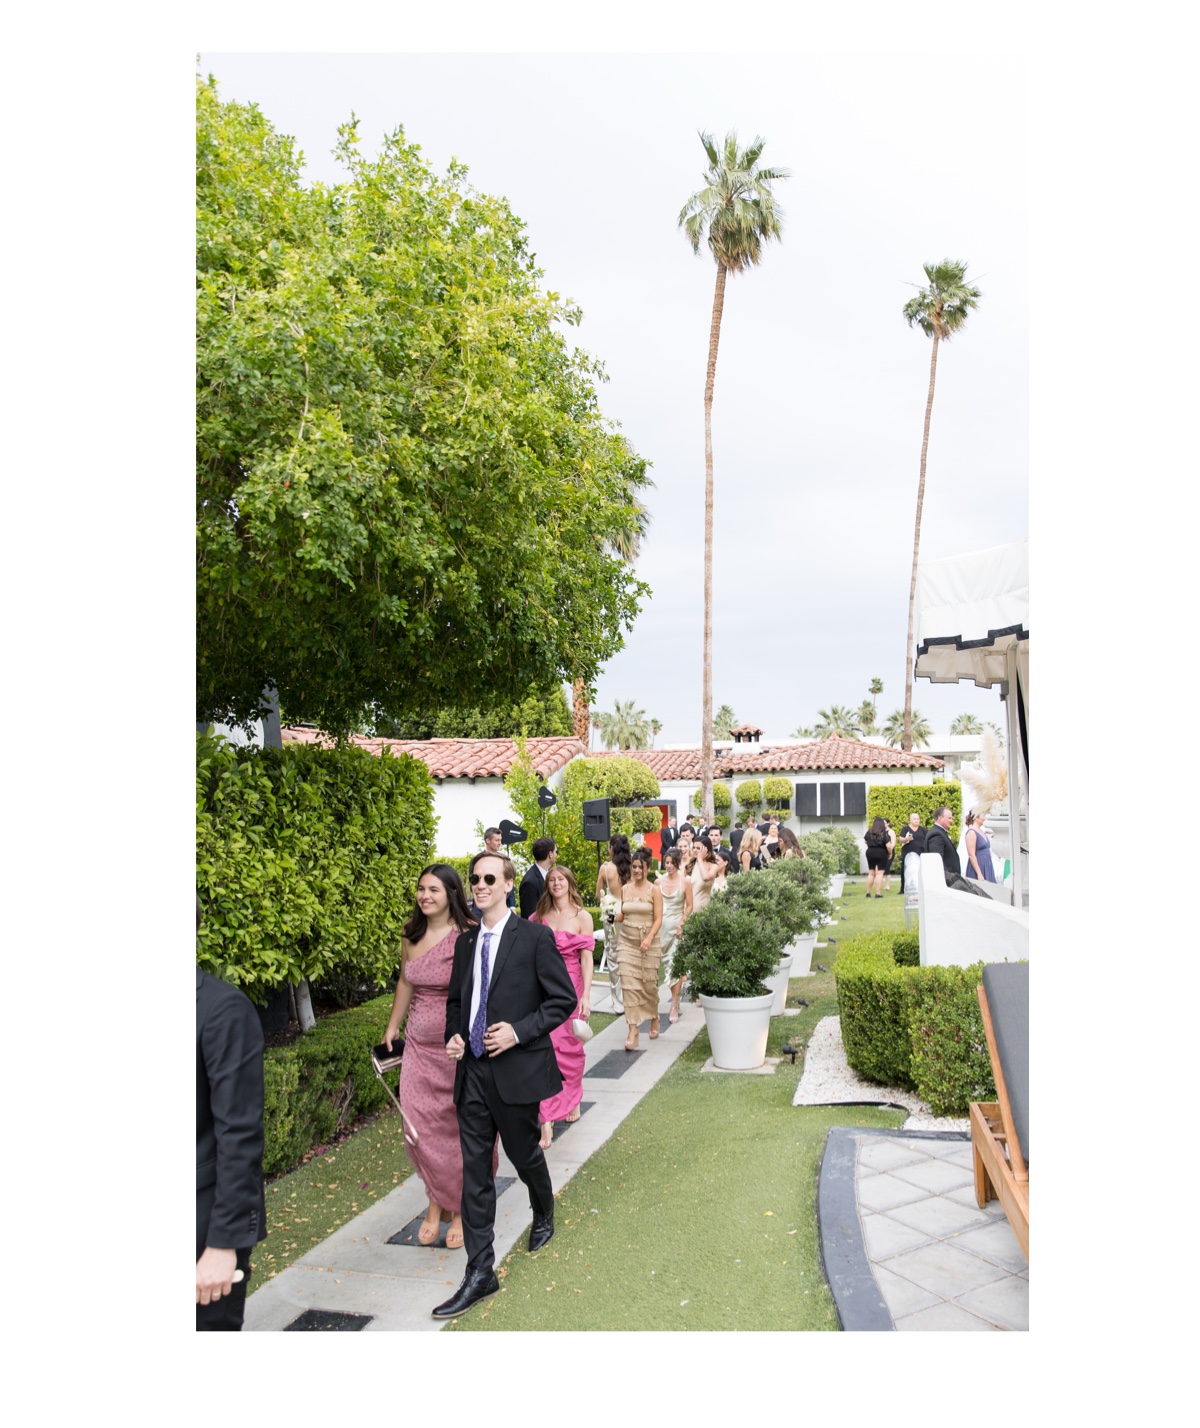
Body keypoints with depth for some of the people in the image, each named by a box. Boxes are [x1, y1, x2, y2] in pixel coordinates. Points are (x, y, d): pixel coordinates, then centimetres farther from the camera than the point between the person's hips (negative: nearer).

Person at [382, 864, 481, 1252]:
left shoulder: (470, 935, -14)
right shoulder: (411, 935, 4)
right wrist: (393, 1026, 23)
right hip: (419, 1045, 5)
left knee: (463, 1128, 7)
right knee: (419, 1125, 5)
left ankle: (463, 1208, 27)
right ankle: (437, 1202, 27)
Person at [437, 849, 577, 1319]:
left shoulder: (535, 937, -9)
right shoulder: (466, 941, 8)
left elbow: (564, 1000, -8)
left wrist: (519, 1031, -18)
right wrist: (454, 1036, 1)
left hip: (517, 1068, -4)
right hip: (473, 1070, 4)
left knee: (525, 1155, 15)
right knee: (475, 1171, 5)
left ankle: (544, 1217, 47)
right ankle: (480, 1273, 15)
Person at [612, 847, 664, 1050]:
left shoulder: (654, 891, -2)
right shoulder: (625, 889, 7)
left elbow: (658, 919, -7)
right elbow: (621, 916, 13)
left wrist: (649, 939, -21)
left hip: (648, 942, -2)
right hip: (627, 941, 2)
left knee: (649, 984, 7)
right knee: (629, 984, -6)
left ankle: (654, 1019, 34)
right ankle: (633, 1031, -6)